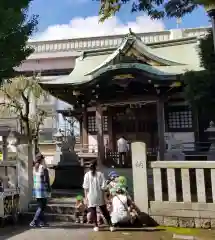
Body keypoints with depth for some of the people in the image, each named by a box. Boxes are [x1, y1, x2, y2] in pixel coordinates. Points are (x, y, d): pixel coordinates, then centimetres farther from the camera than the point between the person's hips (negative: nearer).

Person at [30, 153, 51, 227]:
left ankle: (42, 222, 19)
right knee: (42, 207, 2)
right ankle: (34, 222, -4)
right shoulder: (44, 168, -13)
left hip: (36, 189, 7)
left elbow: (34, 179, 5)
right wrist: (49, 189, -2)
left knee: (40, 206, 15)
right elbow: (46, 180, -11)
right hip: (43, 189, -7)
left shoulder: (34, 168, 6)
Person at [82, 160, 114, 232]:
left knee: (93, 211, 10)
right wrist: (103, 196, 3)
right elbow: (103, 187, -3)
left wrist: (86, 197, 3)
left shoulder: (87, 175, -3)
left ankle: (96, 226, 9)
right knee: (105, 211, 11)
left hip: (91, 196, -1)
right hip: (99, 196, 1)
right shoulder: (100, 174, -3)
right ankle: (110, 225, 12)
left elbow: (85, 187, -3)